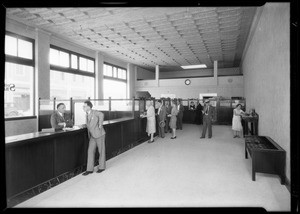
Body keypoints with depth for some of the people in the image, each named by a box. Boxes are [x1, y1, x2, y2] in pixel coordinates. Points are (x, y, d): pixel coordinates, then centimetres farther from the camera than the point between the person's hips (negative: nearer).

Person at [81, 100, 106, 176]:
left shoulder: (94, 112, -12)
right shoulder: (87, 115, 13)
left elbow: (101, 115, -29)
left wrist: (100, 125, -24)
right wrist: (86, 125, 9)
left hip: (99, 134, -7)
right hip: (92, 136, 7)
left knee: (101, 151, 7)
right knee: (90, 152, 1)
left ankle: (102, 167, 22)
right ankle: (90, 169, 7)